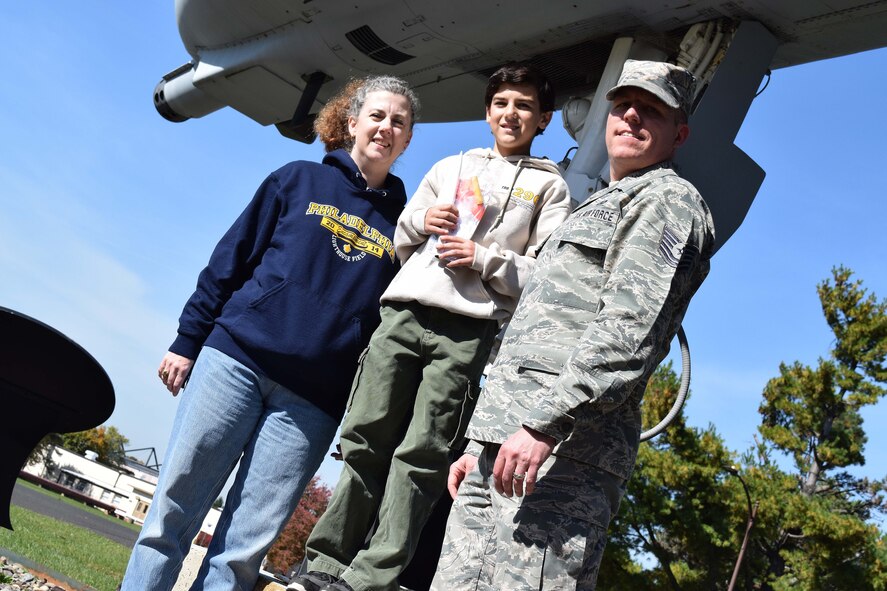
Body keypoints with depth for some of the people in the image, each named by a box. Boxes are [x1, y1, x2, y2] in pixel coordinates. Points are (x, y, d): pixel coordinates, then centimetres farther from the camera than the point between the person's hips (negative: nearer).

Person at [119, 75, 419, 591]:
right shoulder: (298, 181, 10)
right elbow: (232, 259, 10)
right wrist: (187, 341, 4)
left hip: (314, 401, 0)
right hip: (237, 356, 0)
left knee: (247, 544, -2)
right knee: (173, 510, -2)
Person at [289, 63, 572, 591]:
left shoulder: (550, 186, 13)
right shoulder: (450, 168, 25)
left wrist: (484, 259, -10)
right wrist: (420, 221, 6)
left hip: (468, 332, -4)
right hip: (403, 314, 4)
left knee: (421, 458, -7)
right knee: (365, 442, 1)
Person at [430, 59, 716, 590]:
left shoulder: (669, 200, 4)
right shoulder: (600, 207, 33)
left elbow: (630, 328, -15)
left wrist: (543, 426, -24)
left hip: (564, 453, -9)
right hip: (505, 446, 9)